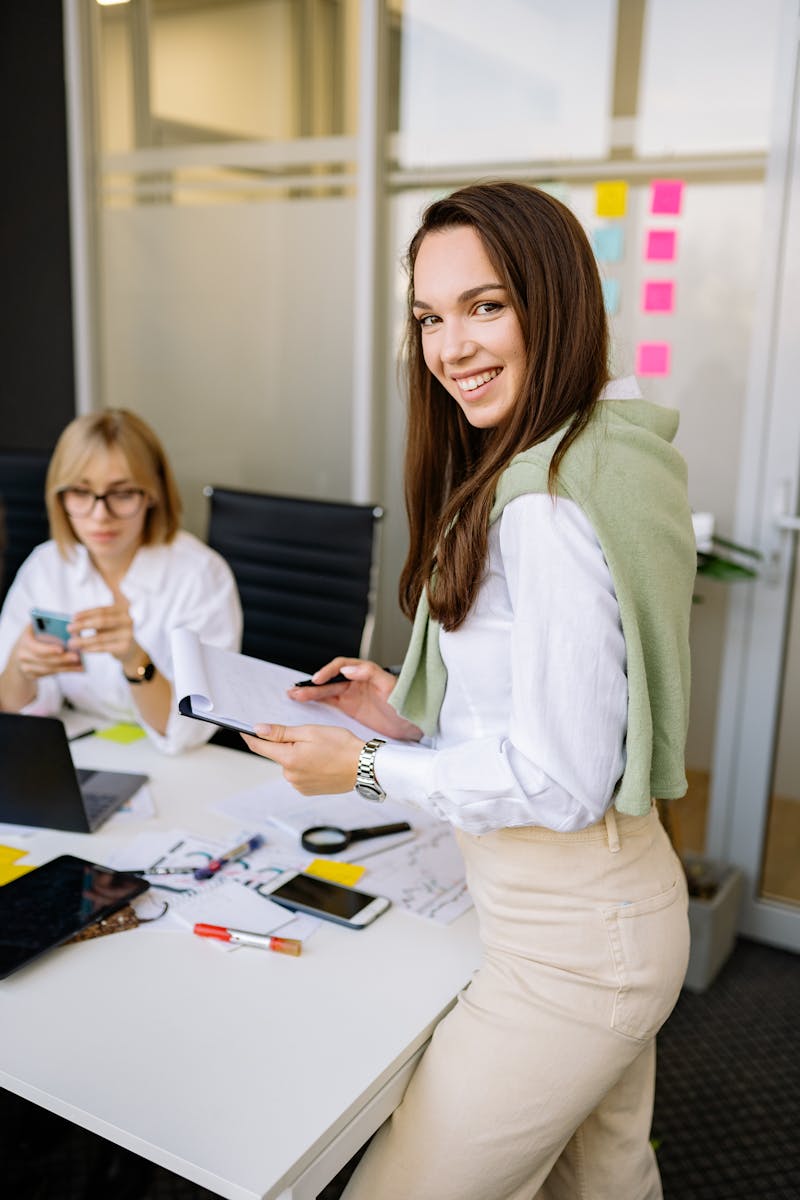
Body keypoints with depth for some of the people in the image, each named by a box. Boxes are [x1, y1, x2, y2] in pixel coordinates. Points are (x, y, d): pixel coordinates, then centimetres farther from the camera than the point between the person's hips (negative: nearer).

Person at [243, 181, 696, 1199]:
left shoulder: (548, 511, -25)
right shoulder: (601, 456, 7)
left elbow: (560, 781, -23)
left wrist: (369, 768, -12)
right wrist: (412, 715, 6)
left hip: (570, 942, -10)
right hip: (616, 908, 10)